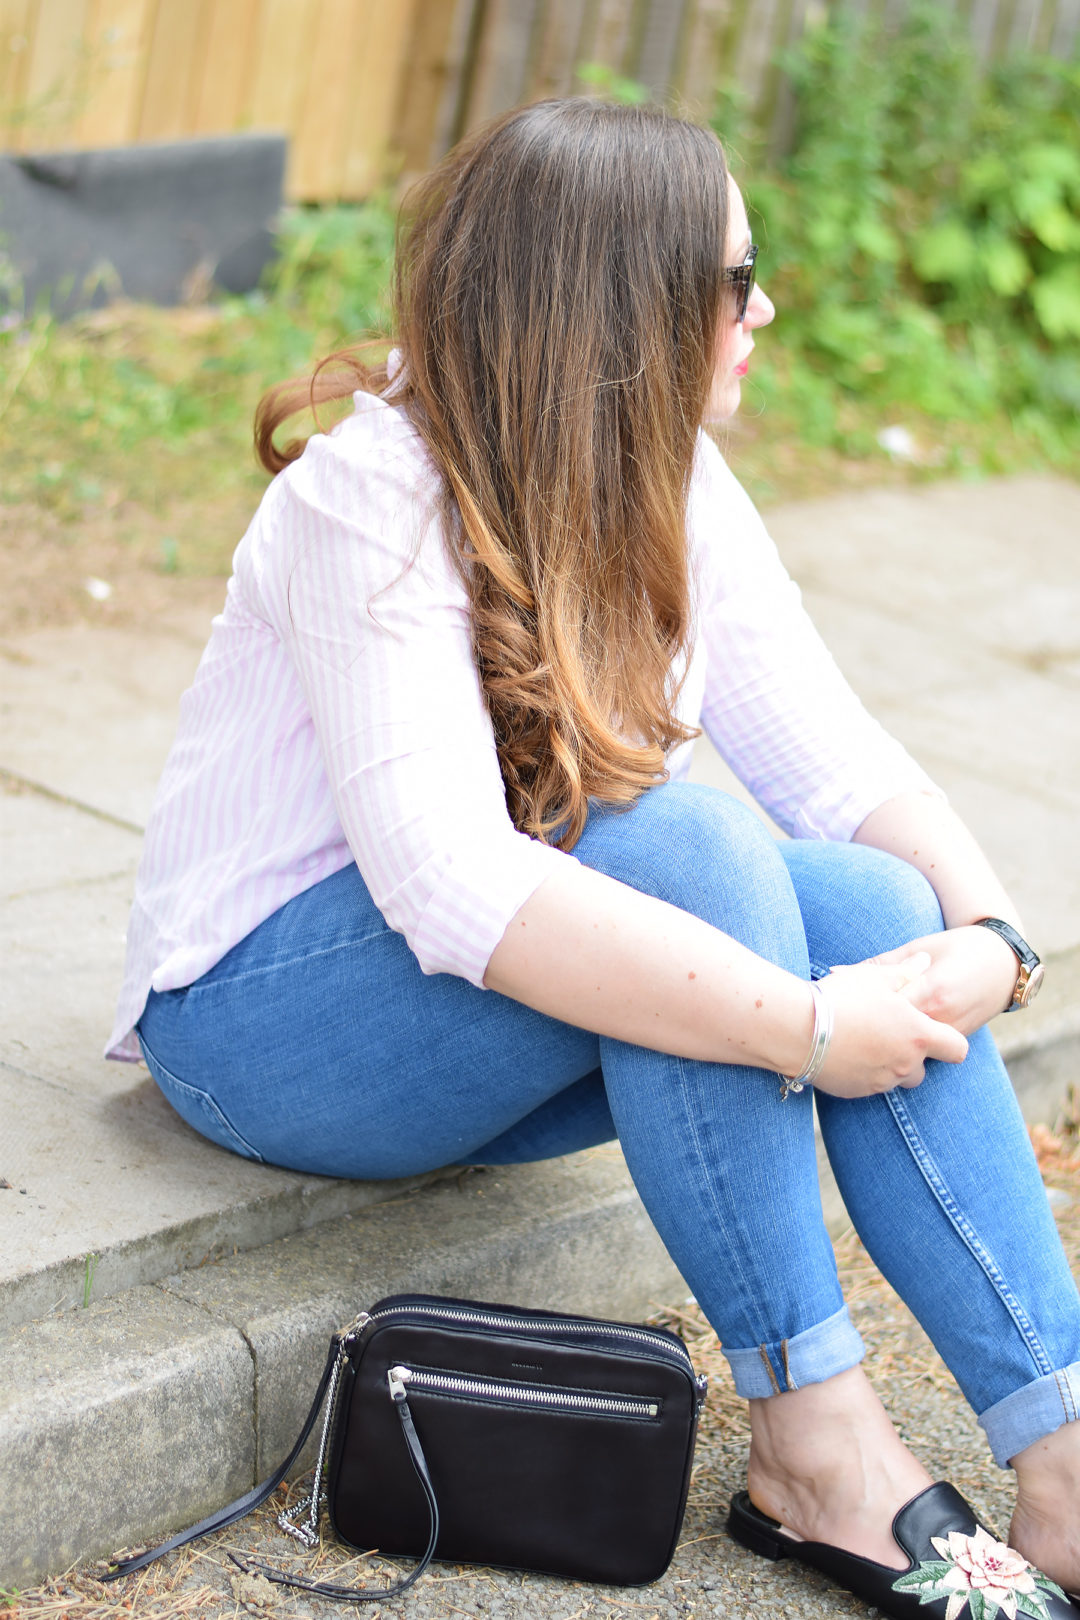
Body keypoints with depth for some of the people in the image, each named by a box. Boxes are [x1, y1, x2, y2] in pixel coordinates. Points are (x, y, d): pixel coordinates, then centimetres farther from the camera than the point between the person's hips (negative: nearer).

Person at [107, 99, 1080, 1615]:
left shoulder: (678, 491, 0)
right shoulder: (375, 504, -24)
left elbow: (834, 756, -3)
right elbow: (451, 887, -35)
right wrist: (803, 1026, -38)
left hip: (509, 987, 7)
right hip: (267, 1008, -7)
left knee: (872, 908, -19)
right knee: (676, 842, -32)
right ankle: (815, 1448, -25)